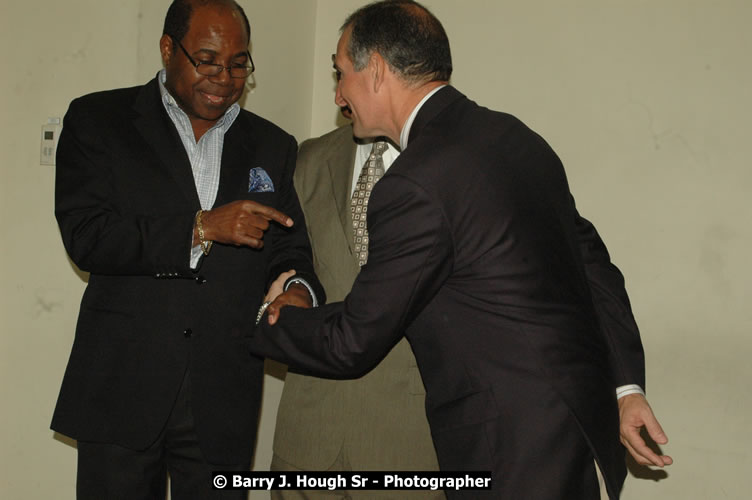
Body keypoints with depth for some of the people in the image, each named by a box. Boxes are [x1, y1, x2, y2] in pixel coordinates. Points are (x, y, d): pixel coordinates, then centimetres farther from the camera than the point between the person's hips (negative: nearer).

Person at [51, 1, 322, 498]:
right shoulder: (98, 119, 2)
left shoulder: (272, 146, 12)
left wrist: (298, 291, -14)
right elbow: (85, 237, -10)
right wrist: (200, 228, -18)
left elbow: (289, 251, 10)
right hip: (122, 391, -2)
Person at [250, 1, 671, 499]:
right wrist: (626, 385, 15)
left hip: (515, 454, -9)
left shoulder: (416, 184, -20)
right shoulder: (513, 135, 7)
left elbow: (351, 342, -12)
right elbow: (593, 262, 10)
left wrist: (266, 322, 7)